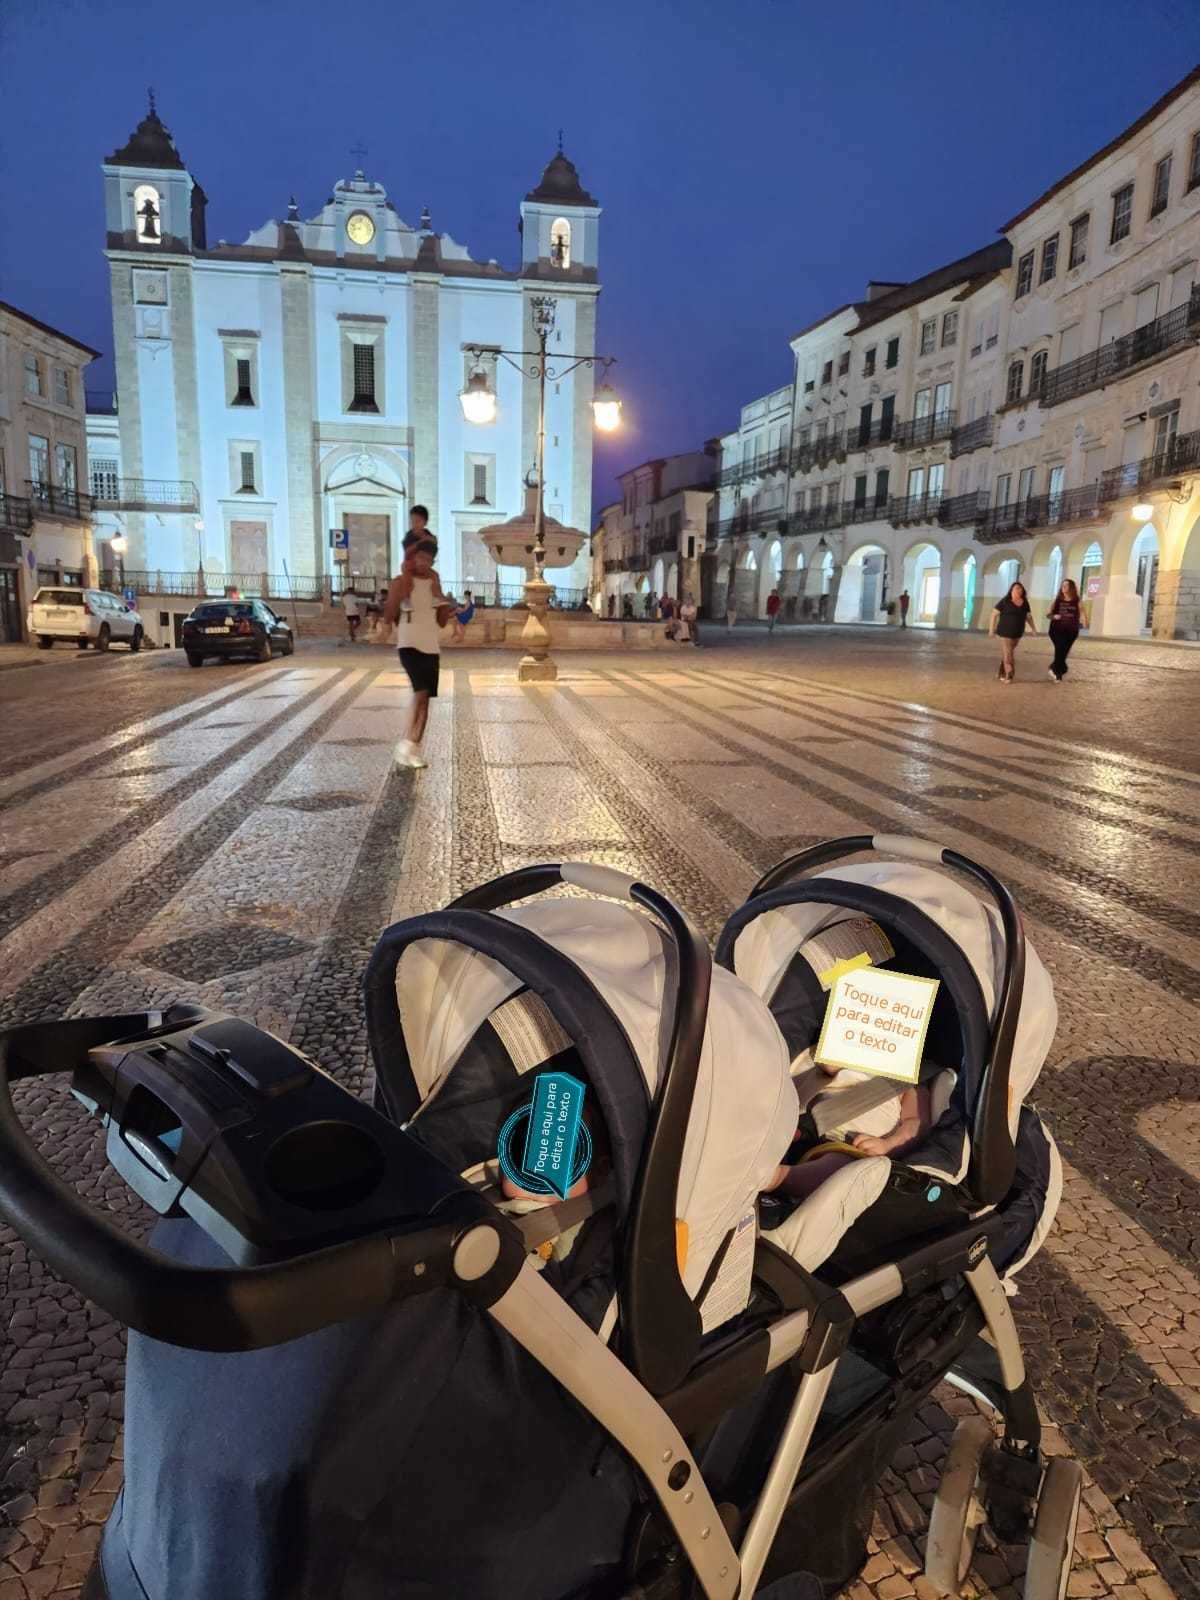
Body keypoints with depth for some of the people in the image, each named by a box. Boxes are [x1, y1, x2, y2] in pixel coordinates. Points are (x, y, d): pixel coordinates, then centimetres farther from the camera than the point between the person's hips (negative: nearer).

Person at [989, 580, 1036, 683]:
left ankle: (1001, 673, 22)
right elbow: (994, 614, -5)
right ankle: (1010, 674, -6)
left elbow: (1028, 617, 15)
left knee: (1006, 653, 13)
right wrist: (992, 628, -9)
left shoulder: (1025, 603, 6)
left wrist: (1033, 628, 6)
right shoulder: (1005, 602, -9)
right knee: (1008, 654, -9)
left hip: (1017, 634, 5)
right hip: (1005, 633, -5)